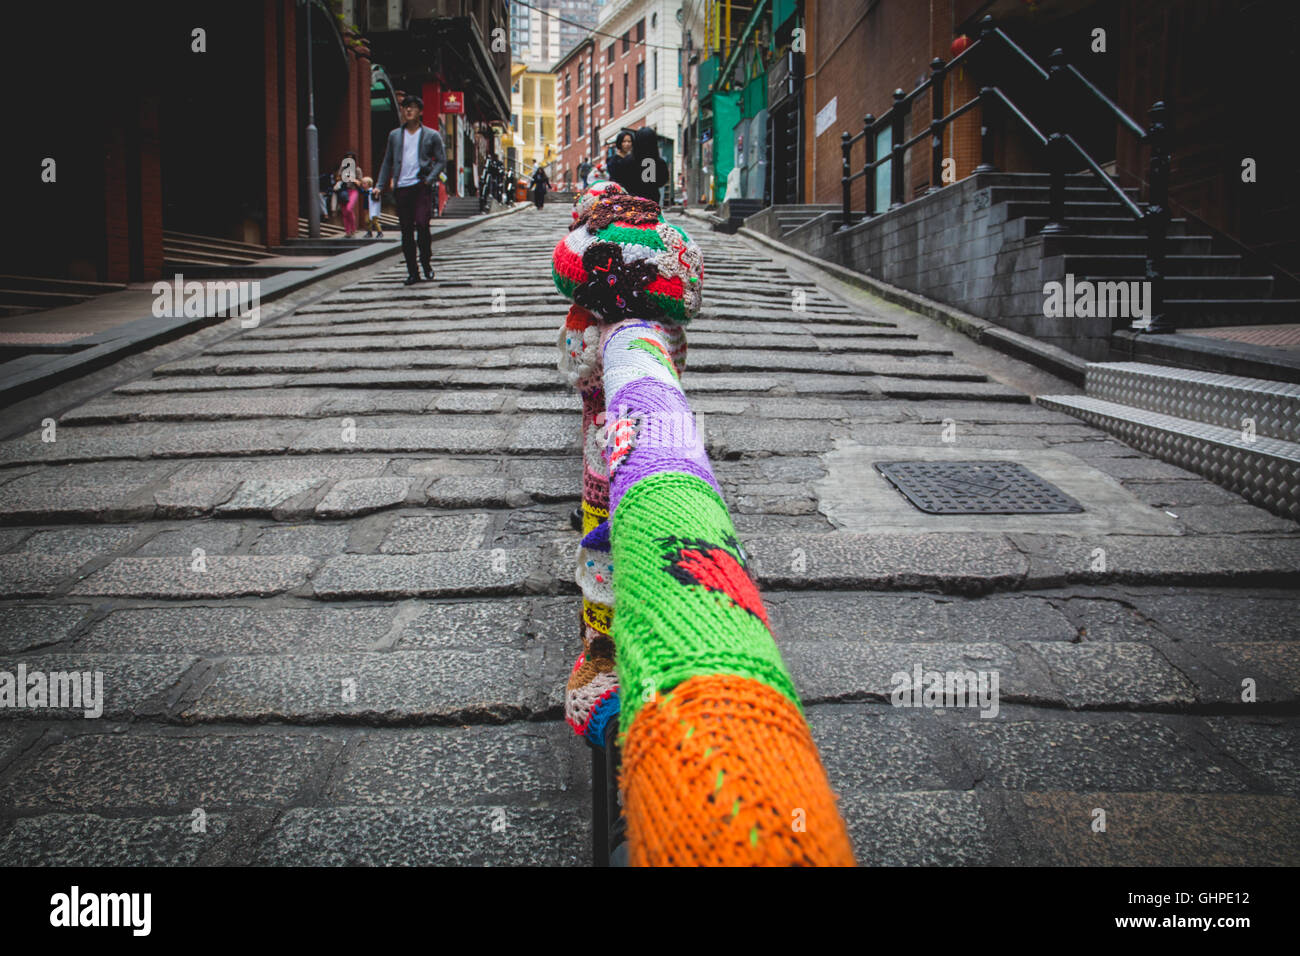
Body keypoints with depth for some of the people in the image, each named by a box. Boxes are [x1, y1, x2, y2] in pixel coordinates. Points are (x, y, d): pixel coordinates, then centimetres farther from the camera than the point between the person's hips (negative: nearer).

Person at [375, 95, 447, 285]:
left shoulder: (431, 135, 7)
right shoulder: (395, 135, 15)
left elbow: (441, 160, 5)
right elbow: (387, 162, 19)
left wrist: (430, 178, -9)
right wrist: (380, 185, 10)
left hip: (421, 186, -3)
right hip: (401, 188, 3)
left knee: (422, 224, -14)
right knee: (406, 231, 3)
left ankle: (426, 262, 8)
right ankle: (412, 272, 8)